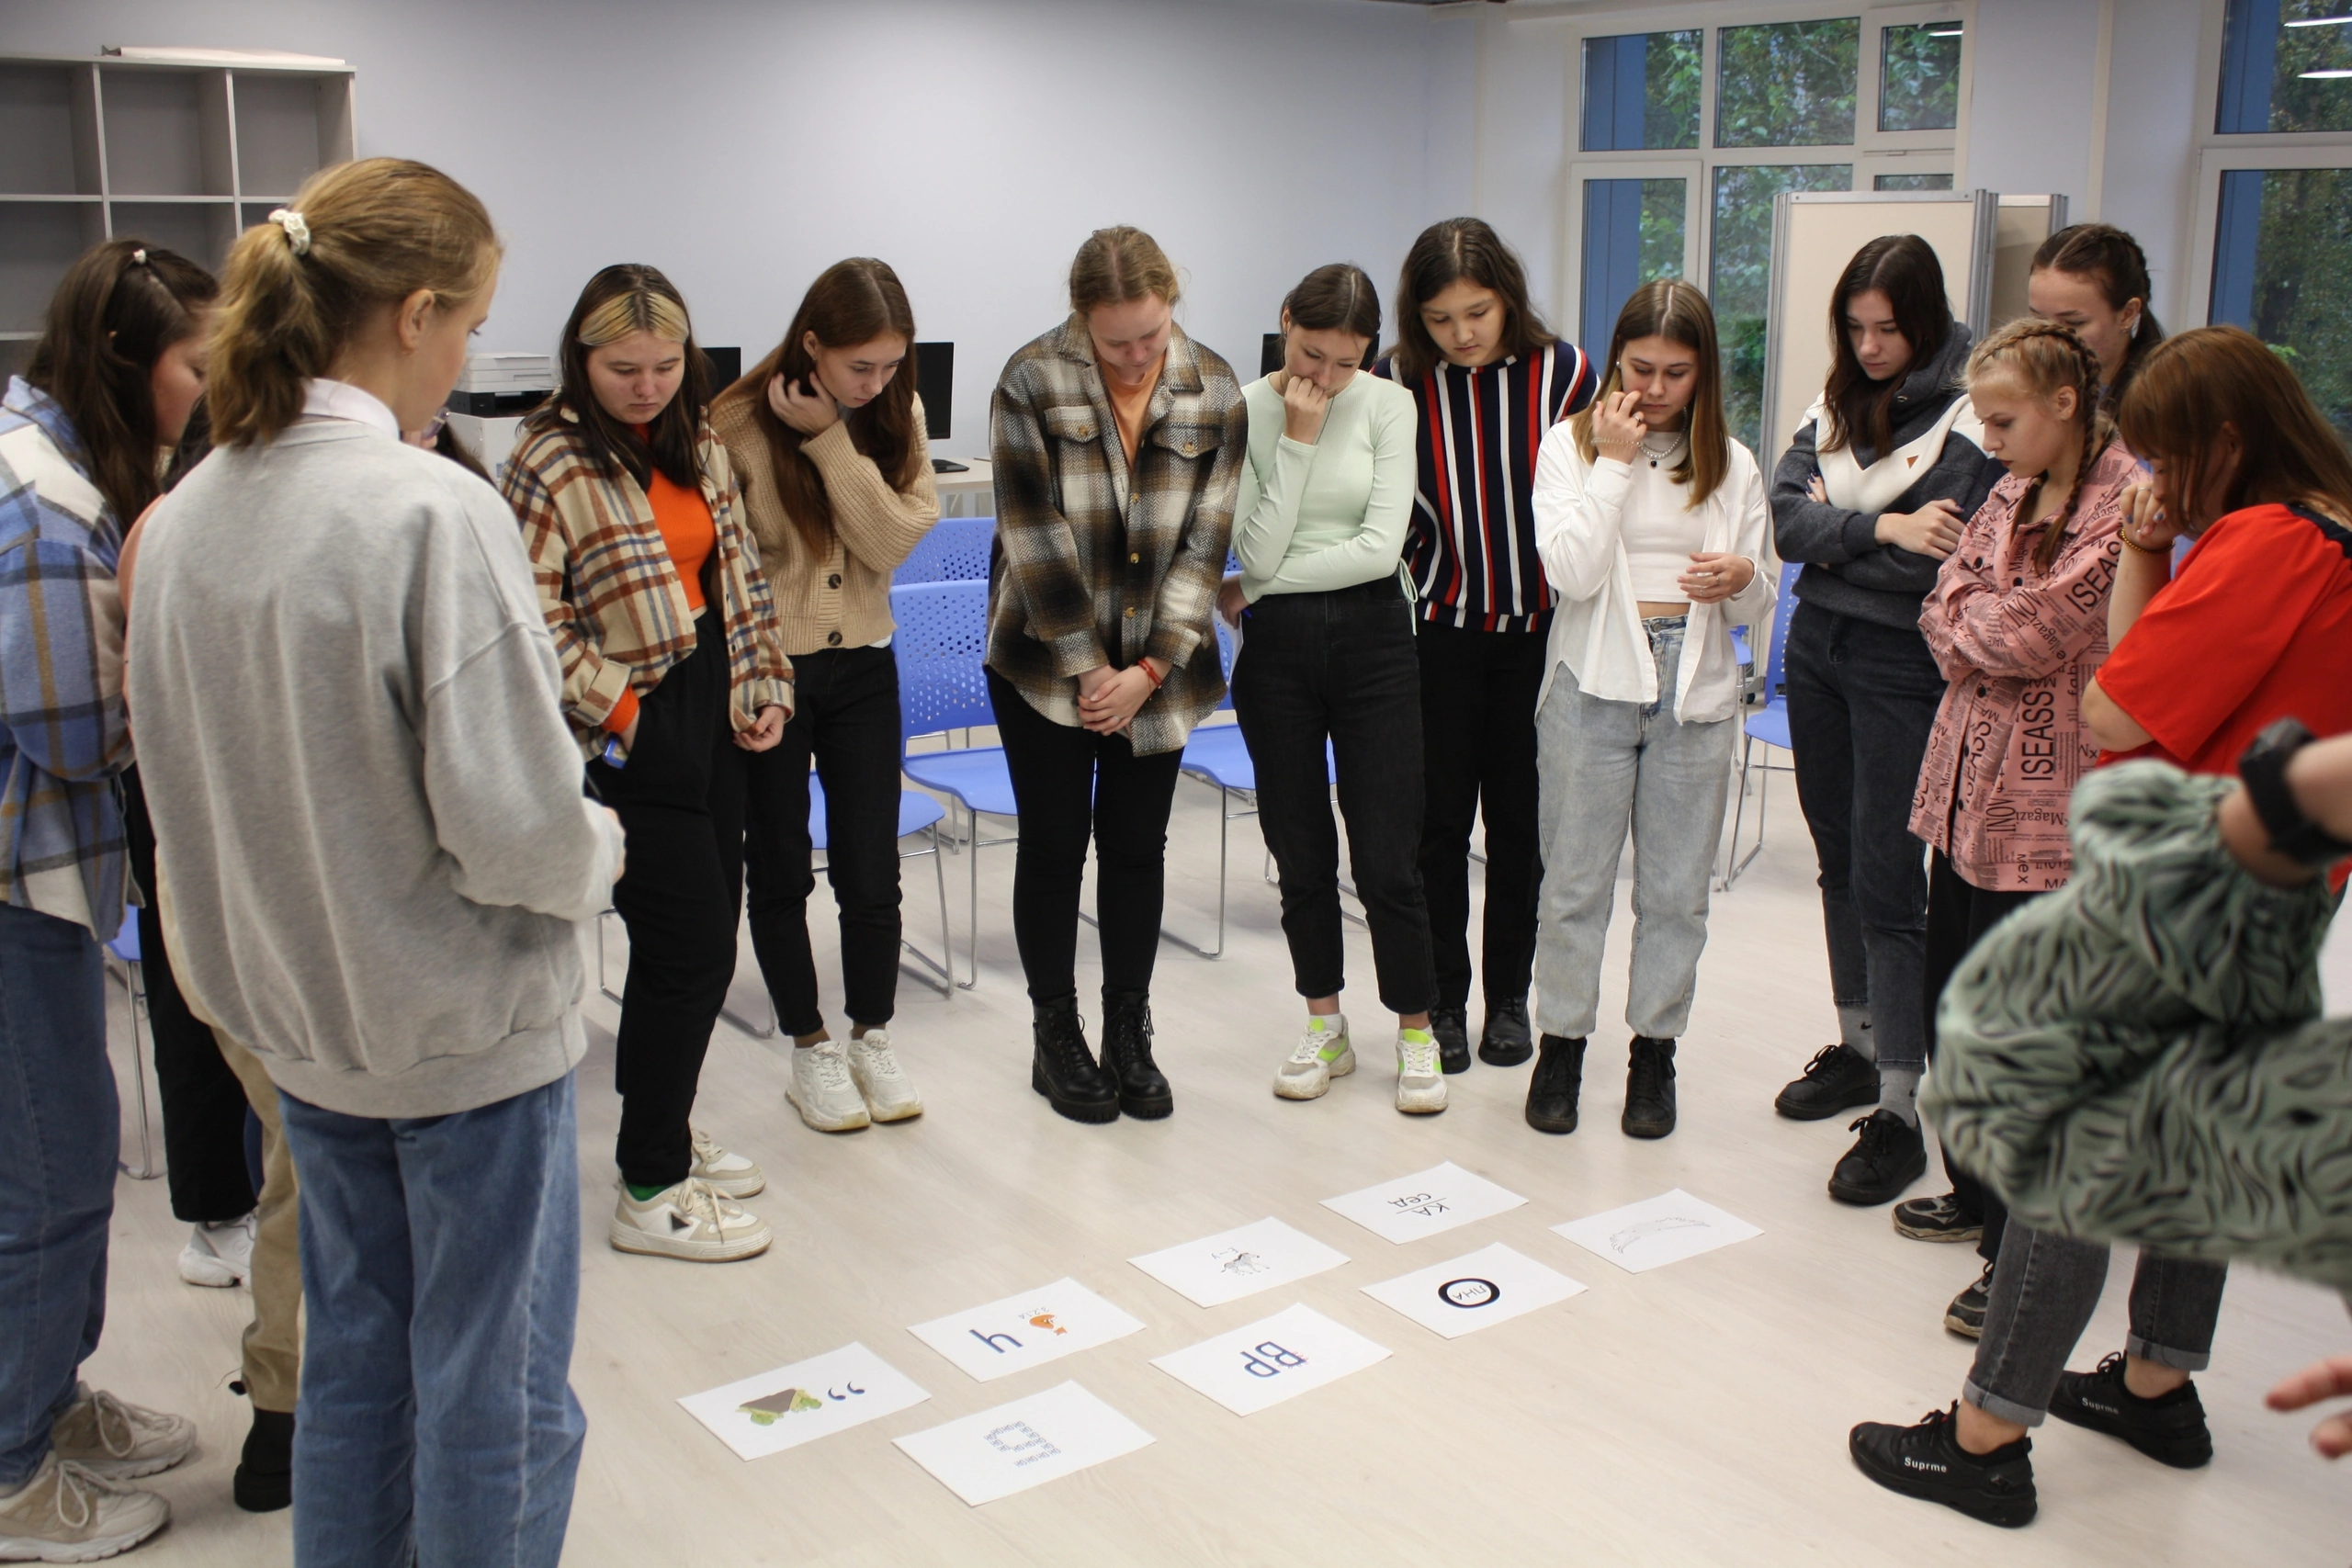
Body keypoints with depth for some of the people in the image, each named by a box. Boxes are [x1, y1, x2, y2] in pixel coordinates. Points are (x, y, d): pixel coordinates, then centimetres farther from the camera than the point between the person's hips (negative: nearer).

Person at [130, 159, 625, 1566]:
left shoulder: (188, 515, 0)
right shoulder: (434, 512, -23)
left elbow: (193, 778, 9)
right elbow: (514, 829, -26)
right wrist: (599, 846, -5)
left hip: (301, 1018, 7)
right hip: (470, 1027, -7)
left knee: (357, 1349, 23)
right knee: (496, 1390, 10)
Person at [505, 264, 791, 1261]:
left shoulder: (699, 447, 10)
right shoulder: (549, 463, -12)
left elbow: (739, 574, 16)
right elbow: (531, 615, -17)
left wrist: (765, 685, 8)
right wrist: (614, 709, -17)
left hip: (710, 712, 8)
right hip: (631, 736, -8)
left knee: (706, 934, 14)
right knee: (690, 945, -6)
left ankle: (662, 1127, 34)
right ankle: (649, 1195, 6)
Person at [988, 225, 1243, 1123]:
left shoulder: (1214, 394, -4)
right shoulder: (1033, 384, -11)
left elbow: (1202, 544, -4)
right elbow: (1036, 540, -13)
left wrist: (1148, 670, -11)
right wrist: (1088, 668, -13)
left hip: (1156, 666, 2)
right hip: (1046, 661, -2)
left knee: (1137, 846, 8)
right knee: (1054, 845, 5)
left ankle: (1129, 1037, 22)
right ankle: (1056, 1041, 20)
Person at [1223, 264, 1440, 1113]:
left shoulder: (1388, 405, -3)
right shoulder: (1241, 411, -4)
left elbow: (1380, 546, -12)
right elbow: (1257, 554, -11)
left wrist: (1260, 588, -9)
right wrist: (1298, 439, -14)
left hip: (1371, 638, -1)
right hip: (1275, 651, 1)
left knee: (1386, 856, -1)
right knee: (1301, 851, 10)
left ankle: (1415, 1034, 17)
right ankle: (1324, 1026, 27)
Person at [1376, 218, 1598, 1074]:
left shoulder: (1562, 370, -6)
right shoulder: (1396, 380, -7)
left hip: (1538, 628, 0)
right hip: (1438, 628, 0)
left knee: (1520, 819, 8)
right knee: (1439, 821, 3)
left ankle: (1509, 996, 22)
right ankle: (1442, 1002, 17)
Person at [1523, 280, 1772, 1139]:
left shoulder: (1732, 464, 8)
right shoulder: (1572, 445, 1)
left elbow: (1757, 606, 9)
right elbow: (1573, 572, -13)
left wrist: (1742, 577, -14)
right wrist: (1616, 461, -12)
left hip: (1696, 689, 2)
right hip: (1595, 682, -2)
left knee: (1675, 890, 7)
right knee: (1576, 882, 5)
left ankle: (1654, 1050, 21)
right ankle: (1561, 1044, 18)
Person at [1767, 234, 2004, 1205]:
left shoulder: (1972, 415, -10)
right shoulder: (1834, 406, 8)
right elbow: (1787, 519, -5)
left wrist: (1836, 537, -17)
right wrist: (1882, 526, -19)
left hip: (1904, 666, -6)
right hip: (1816, 648, 6)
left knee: (1886, 881, -7)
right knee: (1840, 859, 15)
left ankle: (1899, 1111, -1)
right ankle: (1857, 1049, 30)